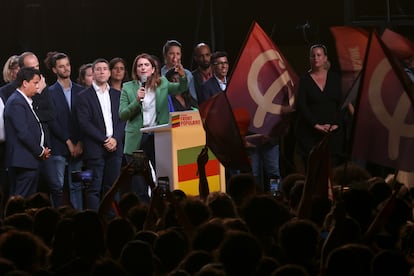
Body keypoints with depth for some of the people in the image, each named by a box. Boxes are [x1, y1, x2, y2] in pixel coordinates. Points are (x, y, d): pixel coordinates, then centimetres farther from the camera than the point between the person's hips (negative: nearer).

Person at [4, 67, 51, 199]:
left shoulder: (25, 101, 18)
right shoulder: (16, 103, -14)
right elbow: (23, 133, -19)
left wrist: (42, 150, 6)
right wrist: (40, 151, -9)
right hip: (24, 162, -10)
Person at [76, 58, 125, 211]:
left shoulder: (117, 95, 16)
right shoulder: (84, 96, 2)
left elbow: (122, 119, 11)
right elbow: (84, 123, -7)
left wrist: (116, 139, -6)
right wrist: (105, 140, -12)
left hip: (114, 147, 4)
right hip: (95, 149, -4)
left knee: (111, 188, 4)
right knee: (94, 189, -6)